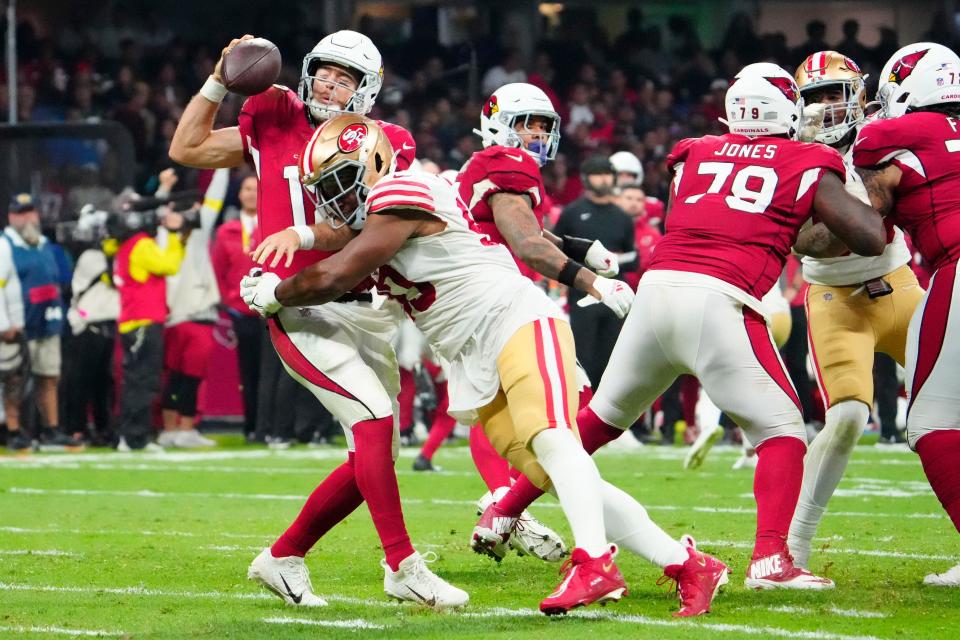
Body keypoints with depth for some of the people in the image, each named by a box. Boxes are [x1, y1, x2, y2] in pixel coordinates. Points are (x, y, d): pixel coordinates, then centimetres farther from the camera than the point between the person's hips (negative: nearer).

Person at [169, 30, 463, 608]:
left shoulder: (384, 146, 4)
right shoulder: (276, 124, 5)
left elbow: (363, 231, -11)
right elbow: (187, 149, 13)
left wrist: (301, 236, -27)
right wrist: (220, 80, 5)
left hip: (368, 311, 4)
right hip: (303, 313, -4)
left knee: (375, 459, 7)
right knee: (375, 417, -22)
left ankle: (283, 559, 22)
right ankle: (402, 565, -18)